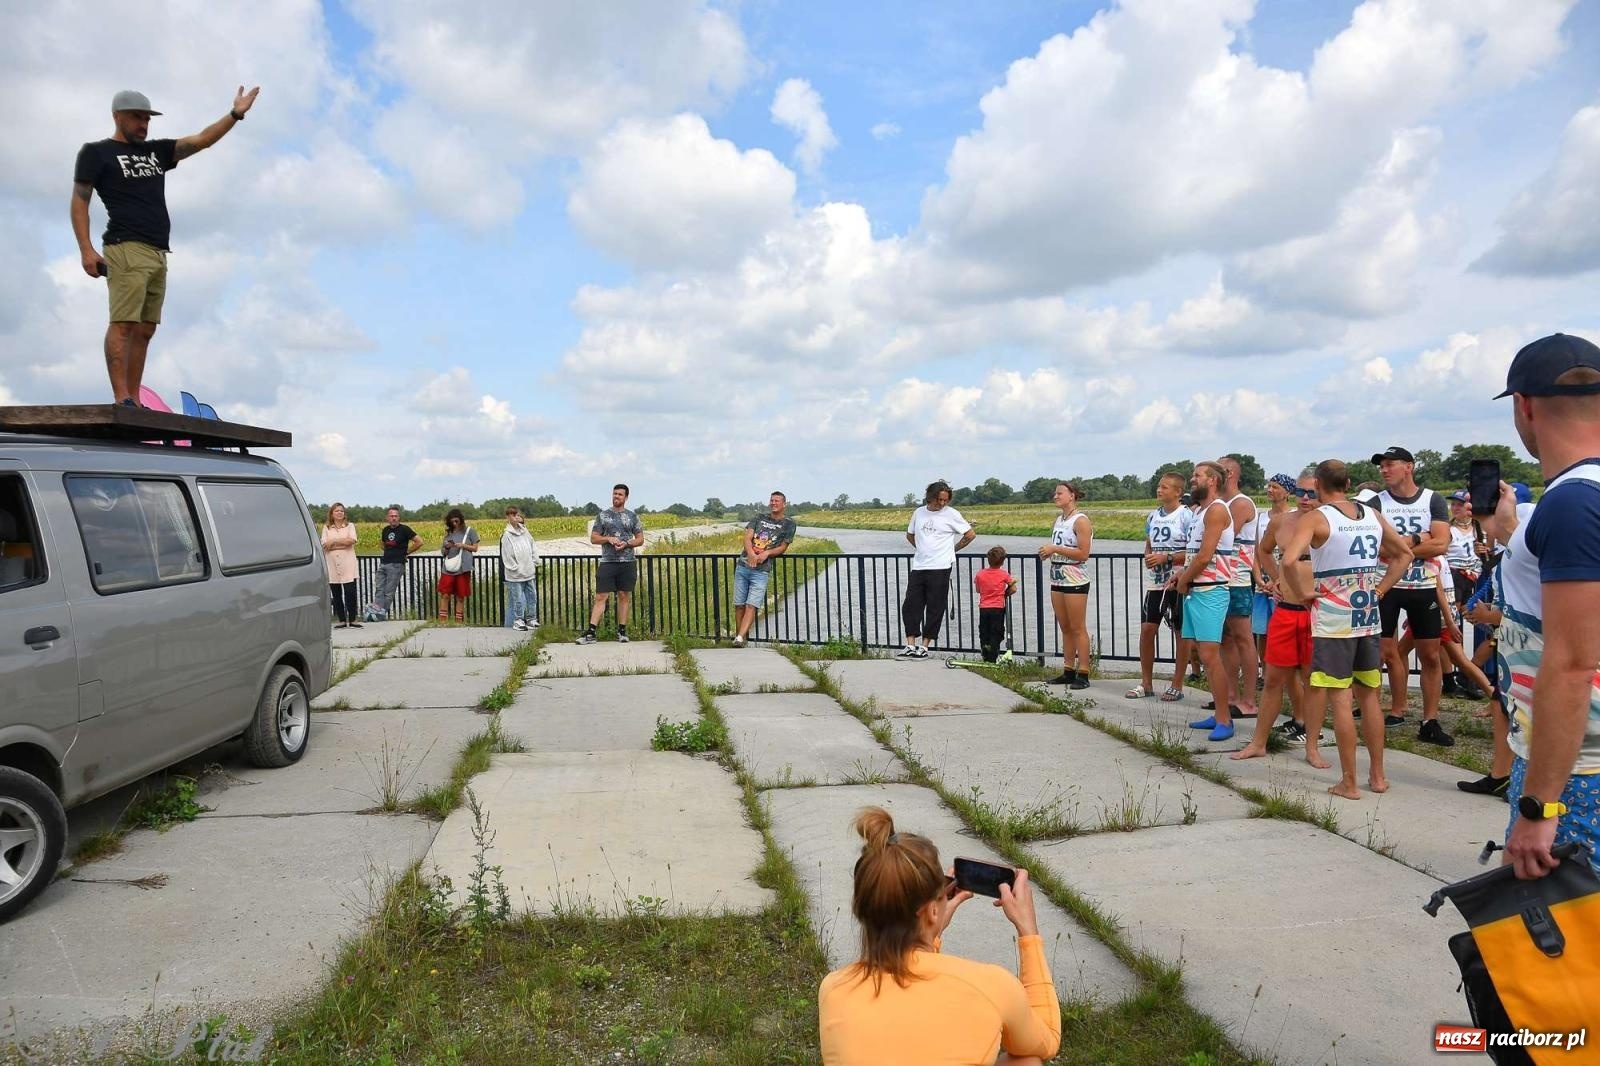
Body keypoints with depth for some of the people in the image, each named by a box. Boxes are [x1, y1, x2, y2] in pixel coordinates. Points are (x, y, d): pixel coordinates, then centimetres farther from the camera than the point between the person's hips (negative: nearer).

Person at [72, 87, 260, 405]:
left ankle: (135, 402, 3)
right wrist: (86, 249, -9)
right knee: (123, 325, -14)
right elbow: (79, 202, 3)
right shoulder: (96, 152, 8)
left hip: (157, 254, 6)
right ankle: (122, 400, -19)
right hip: (127, 249, -6)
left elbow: (201, 140, 16)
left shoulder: (156, 151, 23)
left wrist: (235, 115, 4)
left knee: (145, 330, 3)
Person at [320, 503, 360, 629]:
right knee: (336, 594, 4)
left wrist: (334, 541, -8)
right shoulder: (326, 528, 12)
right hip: (332, 565, 2)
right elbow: (324, 545, -3)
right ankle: (342, 621, 9)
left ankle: (353, 620, -2)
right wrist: (343, 543, -9)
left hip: (347, 564, -2)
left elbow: (351, 540, -9)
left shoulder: (350, 526, 10)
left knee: (350, 592, -9)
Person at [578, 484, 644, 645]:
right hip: (607, 562, -1)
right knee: (600, 596, -4)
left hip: (628, 563, 1)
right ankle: (591, 633, -6)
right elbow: (593, 538, 8)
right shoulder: (602, 516, 7)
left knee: (625, 596, 5)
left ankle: (622, 631, 14)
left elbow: (640, 540, 9)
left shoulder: (632, 517, 8)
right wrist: (608, 538, -10)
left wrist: (627, 544, -10)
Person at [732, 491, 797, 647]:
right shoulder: (759, 518, 16)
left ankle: (739, 638, -21)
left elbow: (783, 547, 5)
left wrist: (766, 553, -13)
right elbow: (747, 537, 3)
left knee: (751, 605, -14)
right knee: (739, 604, 4)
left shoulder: (788, 523, 8)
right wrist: (751, 554, -17)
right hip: (743, 565, 4)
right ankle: (742, 633, 17)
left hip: (761, 570, -4)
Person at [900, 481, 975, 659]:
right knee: (910, 606, -1)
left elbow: (971, 534, 4)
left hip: (940, 568, -4)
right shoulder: (919, 512, 10)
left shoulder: (951, 514, -2)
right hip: (918, 566, 4)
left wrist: (953, 549, 7)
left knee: (935, 609, -1)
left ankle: (924, 646, 6)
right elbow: (910, 535, 25)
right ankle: (910, 646, 4)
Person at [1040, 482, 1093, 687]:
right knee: (1065, 628, 11)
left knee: (1078, 628, -4)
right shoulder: (1059, 519, 14)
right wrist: (1047, 552, 4)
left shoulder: (1081, 521, -10)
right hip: (1057, 579, 8)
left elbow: (1083, 554, -17)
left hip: (1075, 580, -8)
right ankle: (1068, 671, 16)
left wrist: (1055, 549, -17)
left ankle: (1083, 674, -1)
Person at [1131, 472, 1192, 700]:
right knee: (1146, 629, 4)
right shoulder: (1153, 516, 12)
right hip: (1155, 582, 6)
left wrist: (1167, 557, -19)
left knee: (1181, 633, 4)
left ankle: (1177, 685, 13)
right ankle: (1146, 683, 14)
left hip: (1178, 583, -6)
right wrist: (1148, 558, 1)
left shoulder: (1186, 516, -9)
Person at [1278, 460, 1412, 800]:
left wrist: (1301, 593, -11)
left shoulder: (1315, 519, -9)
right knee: (1369, 697, 15)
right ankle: (1377, 775, 23)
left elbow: (1289, 560, -26)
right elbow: (1405, 553, 21)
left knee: (1340, 699, 0)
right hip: (1369, 618, 6)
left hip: (1333, 619, -5)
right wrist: (1380, 590, 16)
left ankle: (1349, 782, 5)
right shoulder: (1372, 515, 9)